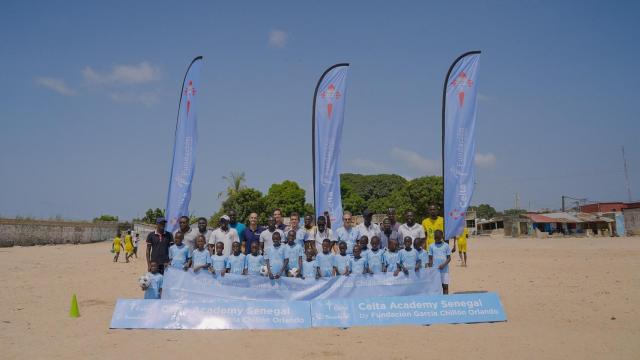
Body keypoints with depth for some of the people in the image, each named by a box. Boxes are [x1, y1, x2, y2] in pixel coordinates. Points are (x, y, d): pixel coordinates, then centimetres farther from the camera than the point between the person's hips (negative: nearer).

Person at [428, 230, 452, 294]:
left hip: (444, 269, 0)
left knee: (445, 286, 1)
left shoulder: (446, 245, 2)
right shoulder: (431, 246, 4)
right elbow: (430, 259, 6)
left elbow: (449, 258, 1)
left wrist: (444, 265, -15)